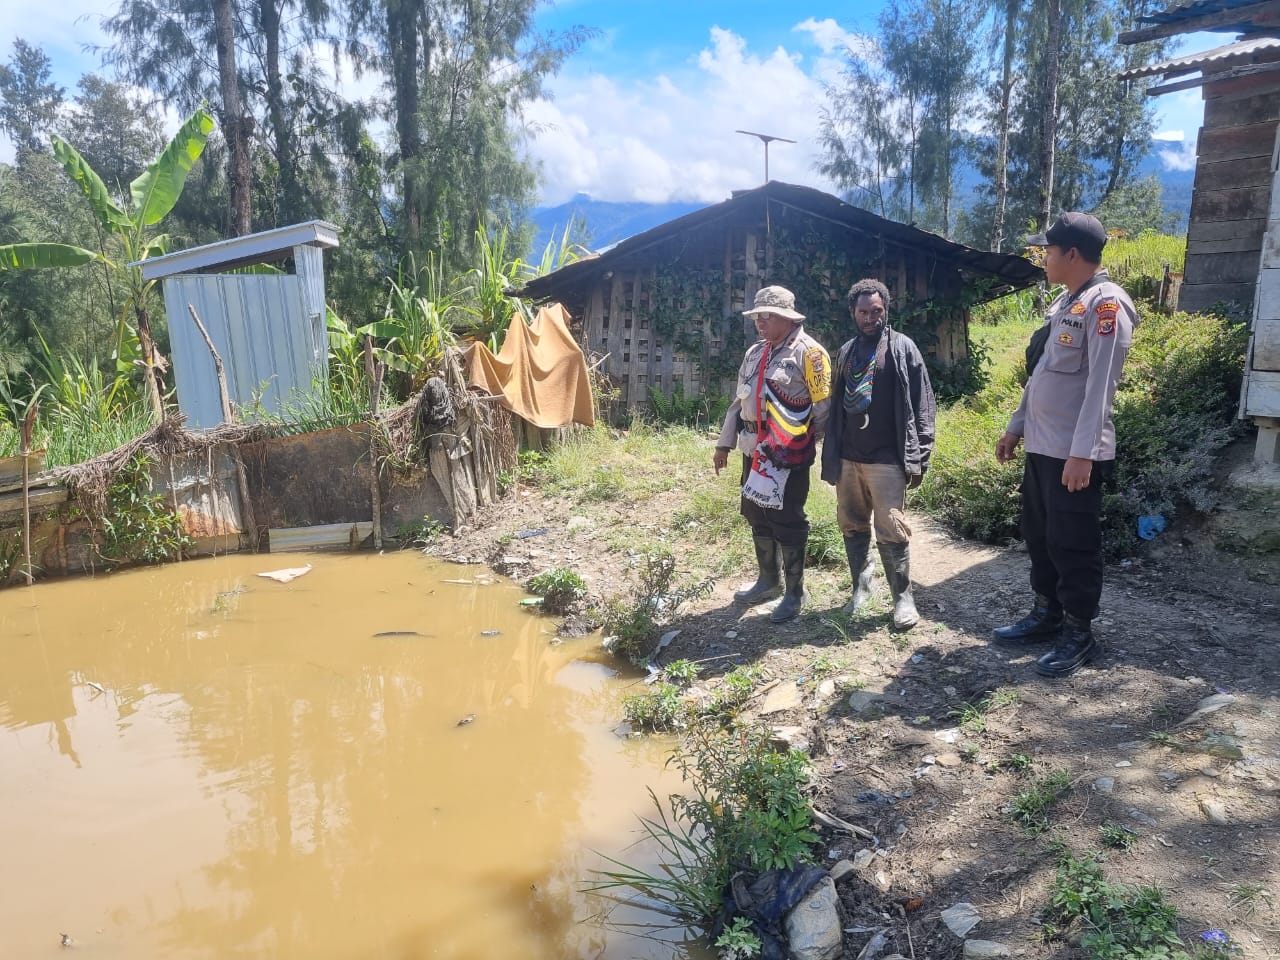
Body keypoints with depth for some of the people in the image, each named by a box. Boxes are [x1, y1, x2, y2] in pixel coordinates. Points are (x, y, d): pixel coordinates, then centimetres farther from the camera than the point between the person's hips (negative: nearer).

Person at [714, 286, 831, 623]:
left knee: (787, 523, 1)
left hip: (789, 454, -8)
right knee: (757, 516, 16)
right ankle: (769, 581, 33)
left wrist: (807, 445, -9)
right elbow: (739, 401, 17)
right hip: (755, 450, 8)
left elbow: (823, 408, -12)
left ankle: (794, 592, 15)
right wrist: (724, 442, 14)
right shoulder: (754, 353, 13)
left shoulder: (808, 353, -11)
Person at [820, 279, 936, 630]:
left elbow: (923, 405, -3)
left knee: (892, 531, -4)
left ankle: (903, 596, 9)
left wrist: (918, 458, -8)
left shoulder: (902, 347, -1)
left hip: (887, 459, -5)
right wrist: (831, 455, 12)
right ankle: (860, 587, 26)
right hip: (848, 458, 5)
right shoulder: (846, 352, 13)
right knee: (853, 527, 11)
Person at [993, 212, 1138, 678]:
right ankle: (1046, 615, 30)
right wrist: (1016, 427, 21)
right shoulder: (1063, 303, 15)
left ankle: (1079, 635, 13)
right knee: (1039, 537, 16)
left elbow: (1099, 385, -20)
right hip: (1041, 447, 9)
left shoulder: (1106, 303, -14)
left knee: (1073, 546, 0)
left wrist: (1082, 453, -24)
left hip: (1074, 454, -9)